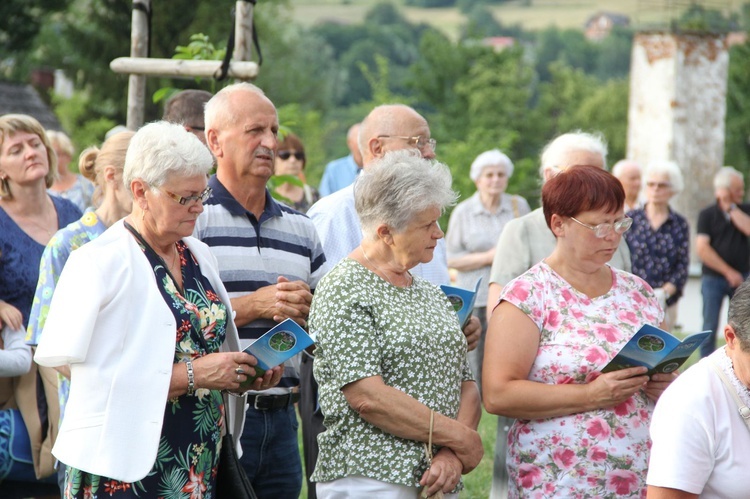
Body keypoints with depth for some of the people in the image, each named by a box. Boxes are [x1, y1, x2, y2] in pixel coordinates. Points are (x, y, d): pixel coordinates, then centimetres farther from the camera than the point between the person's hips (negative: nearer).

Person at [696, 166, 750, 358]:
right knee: (710, 327, -1)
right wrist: (728, 272, -9)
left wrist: (731, 208, -9)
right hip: (713, 277, -2)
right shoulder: (707, 214, 0)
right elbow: (702, 249, -8)